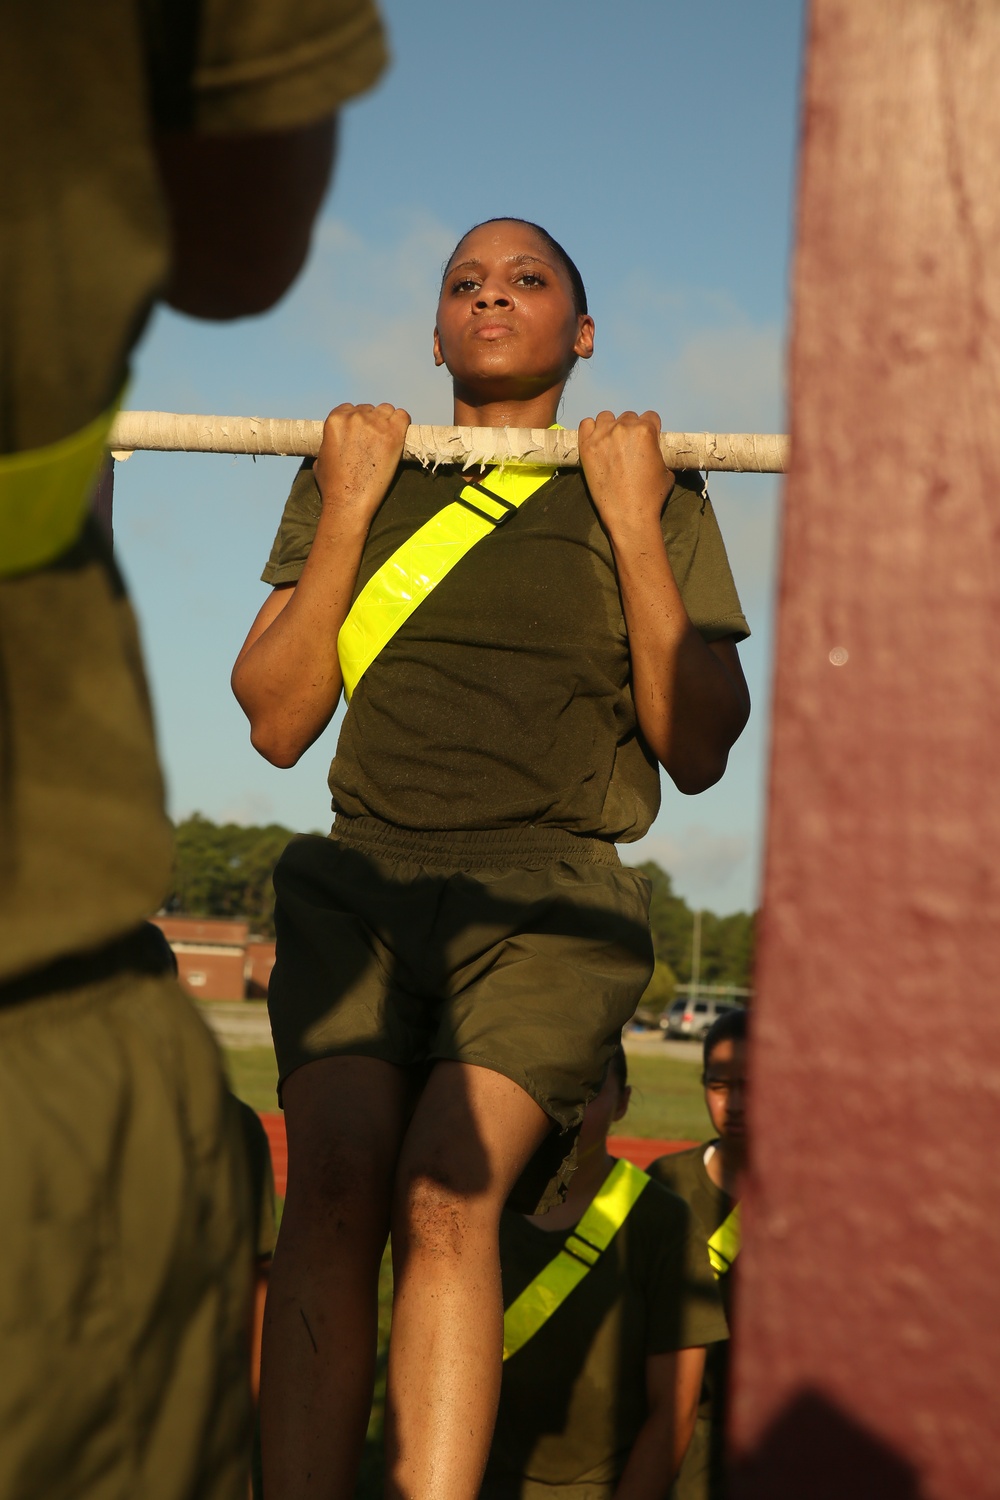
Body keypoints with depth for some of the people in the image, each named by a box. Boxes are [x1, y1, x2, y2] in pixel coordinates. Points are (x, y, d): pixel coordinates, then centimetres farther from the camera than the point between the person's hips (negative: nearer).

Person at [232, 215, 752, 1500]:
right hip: (364, 882, 2)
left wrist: (633, 524, -3)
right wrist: (347, 512, 0)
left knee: (445, 1194, -25)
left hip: (548, 906, -1)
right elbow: (275, 723, 9)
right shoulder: (349, 482, 16)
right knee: (333, 1188, -23)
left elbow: (699, 752, 3)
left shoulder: (658, 499, 12)